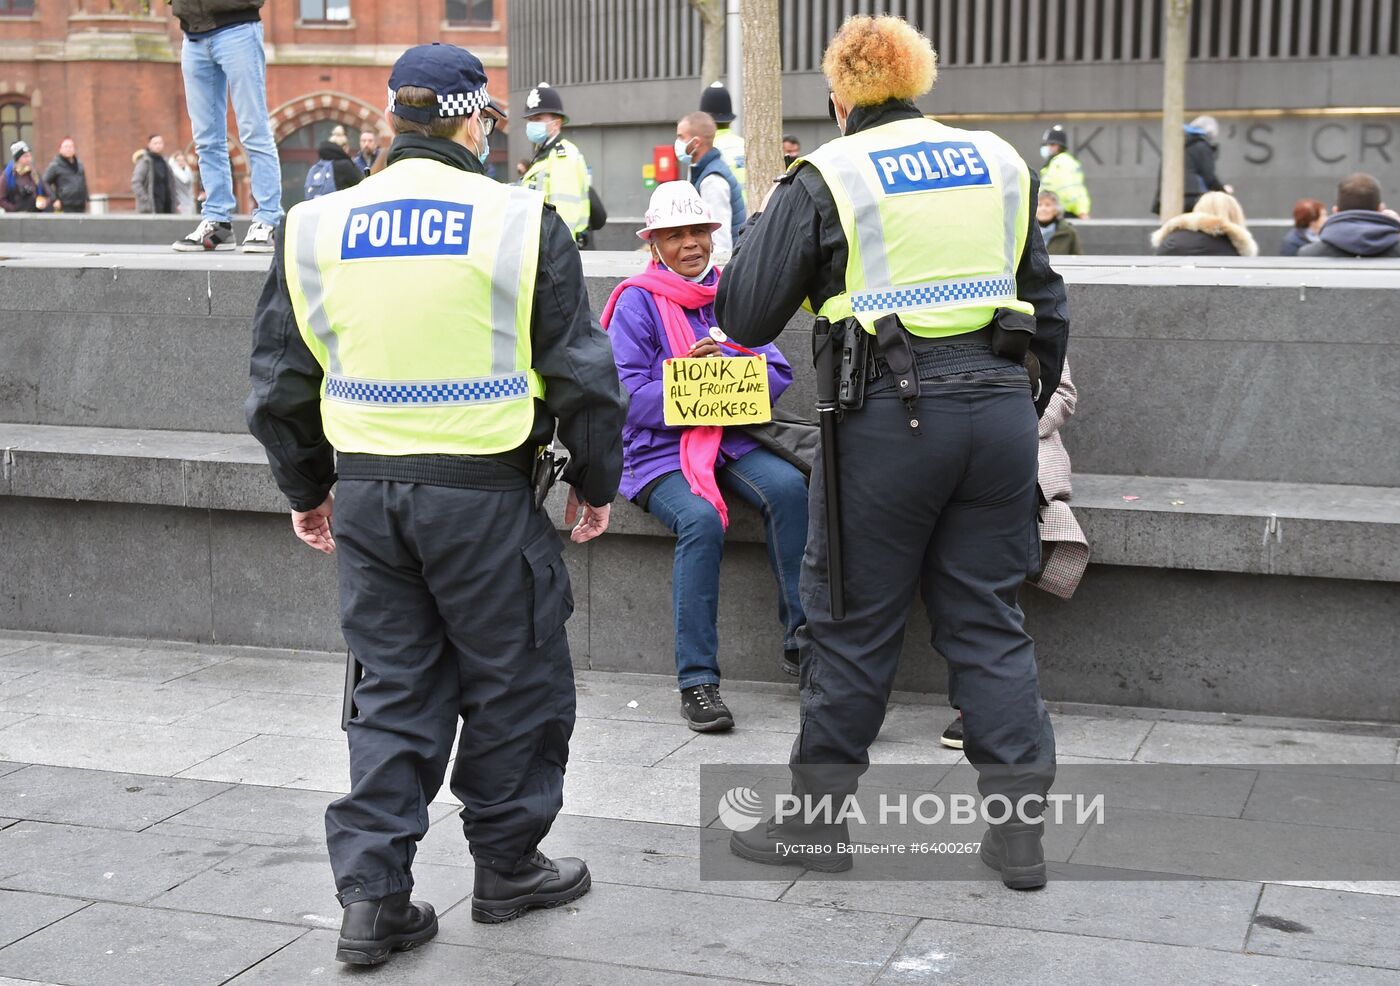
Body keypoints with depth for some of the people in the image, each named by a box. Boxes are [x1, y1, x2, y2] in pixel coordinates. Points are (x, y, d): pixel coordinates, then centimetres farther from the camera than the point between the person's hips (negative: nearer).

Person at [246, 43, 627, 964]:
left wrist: (306, 490, 23)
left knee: (394, 689, 14)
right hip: (483, 492, -4)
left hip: (365, 494, 4)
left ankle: (372, 894, 11)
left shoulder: (314, 230, 4)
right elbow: (583, 374, -4)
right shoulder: (522, 222, -7)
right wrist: (596, 484, 9)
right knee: (516, 682, 13)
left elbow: (282, 384, 11)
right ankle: (508, 867, 26)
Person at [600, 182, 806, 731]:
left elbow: (777, 376, 7)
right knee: (701, 519, -33)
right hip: (659, 447, -4)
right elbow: (629, 397, -9)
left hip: (730, 438, 4)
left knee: (787, 486, -27)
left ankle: (801, 638, -19)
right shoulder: (638, 303, -1)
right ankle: (697, 682, -27)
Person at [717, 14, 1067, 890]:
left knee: (854, 619, 8)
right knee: (988, 617, 12)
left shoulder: (825, 179, -2)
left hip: (890, 416, -4)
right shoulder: (1000, 162, 12)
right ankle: (1021, 825, 12)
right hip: (1001, 406, 4)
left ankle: (819, 817, 19)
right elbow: (1047, 304, 16)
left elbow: (746, 316, 0)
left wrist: (763, 224, 17)